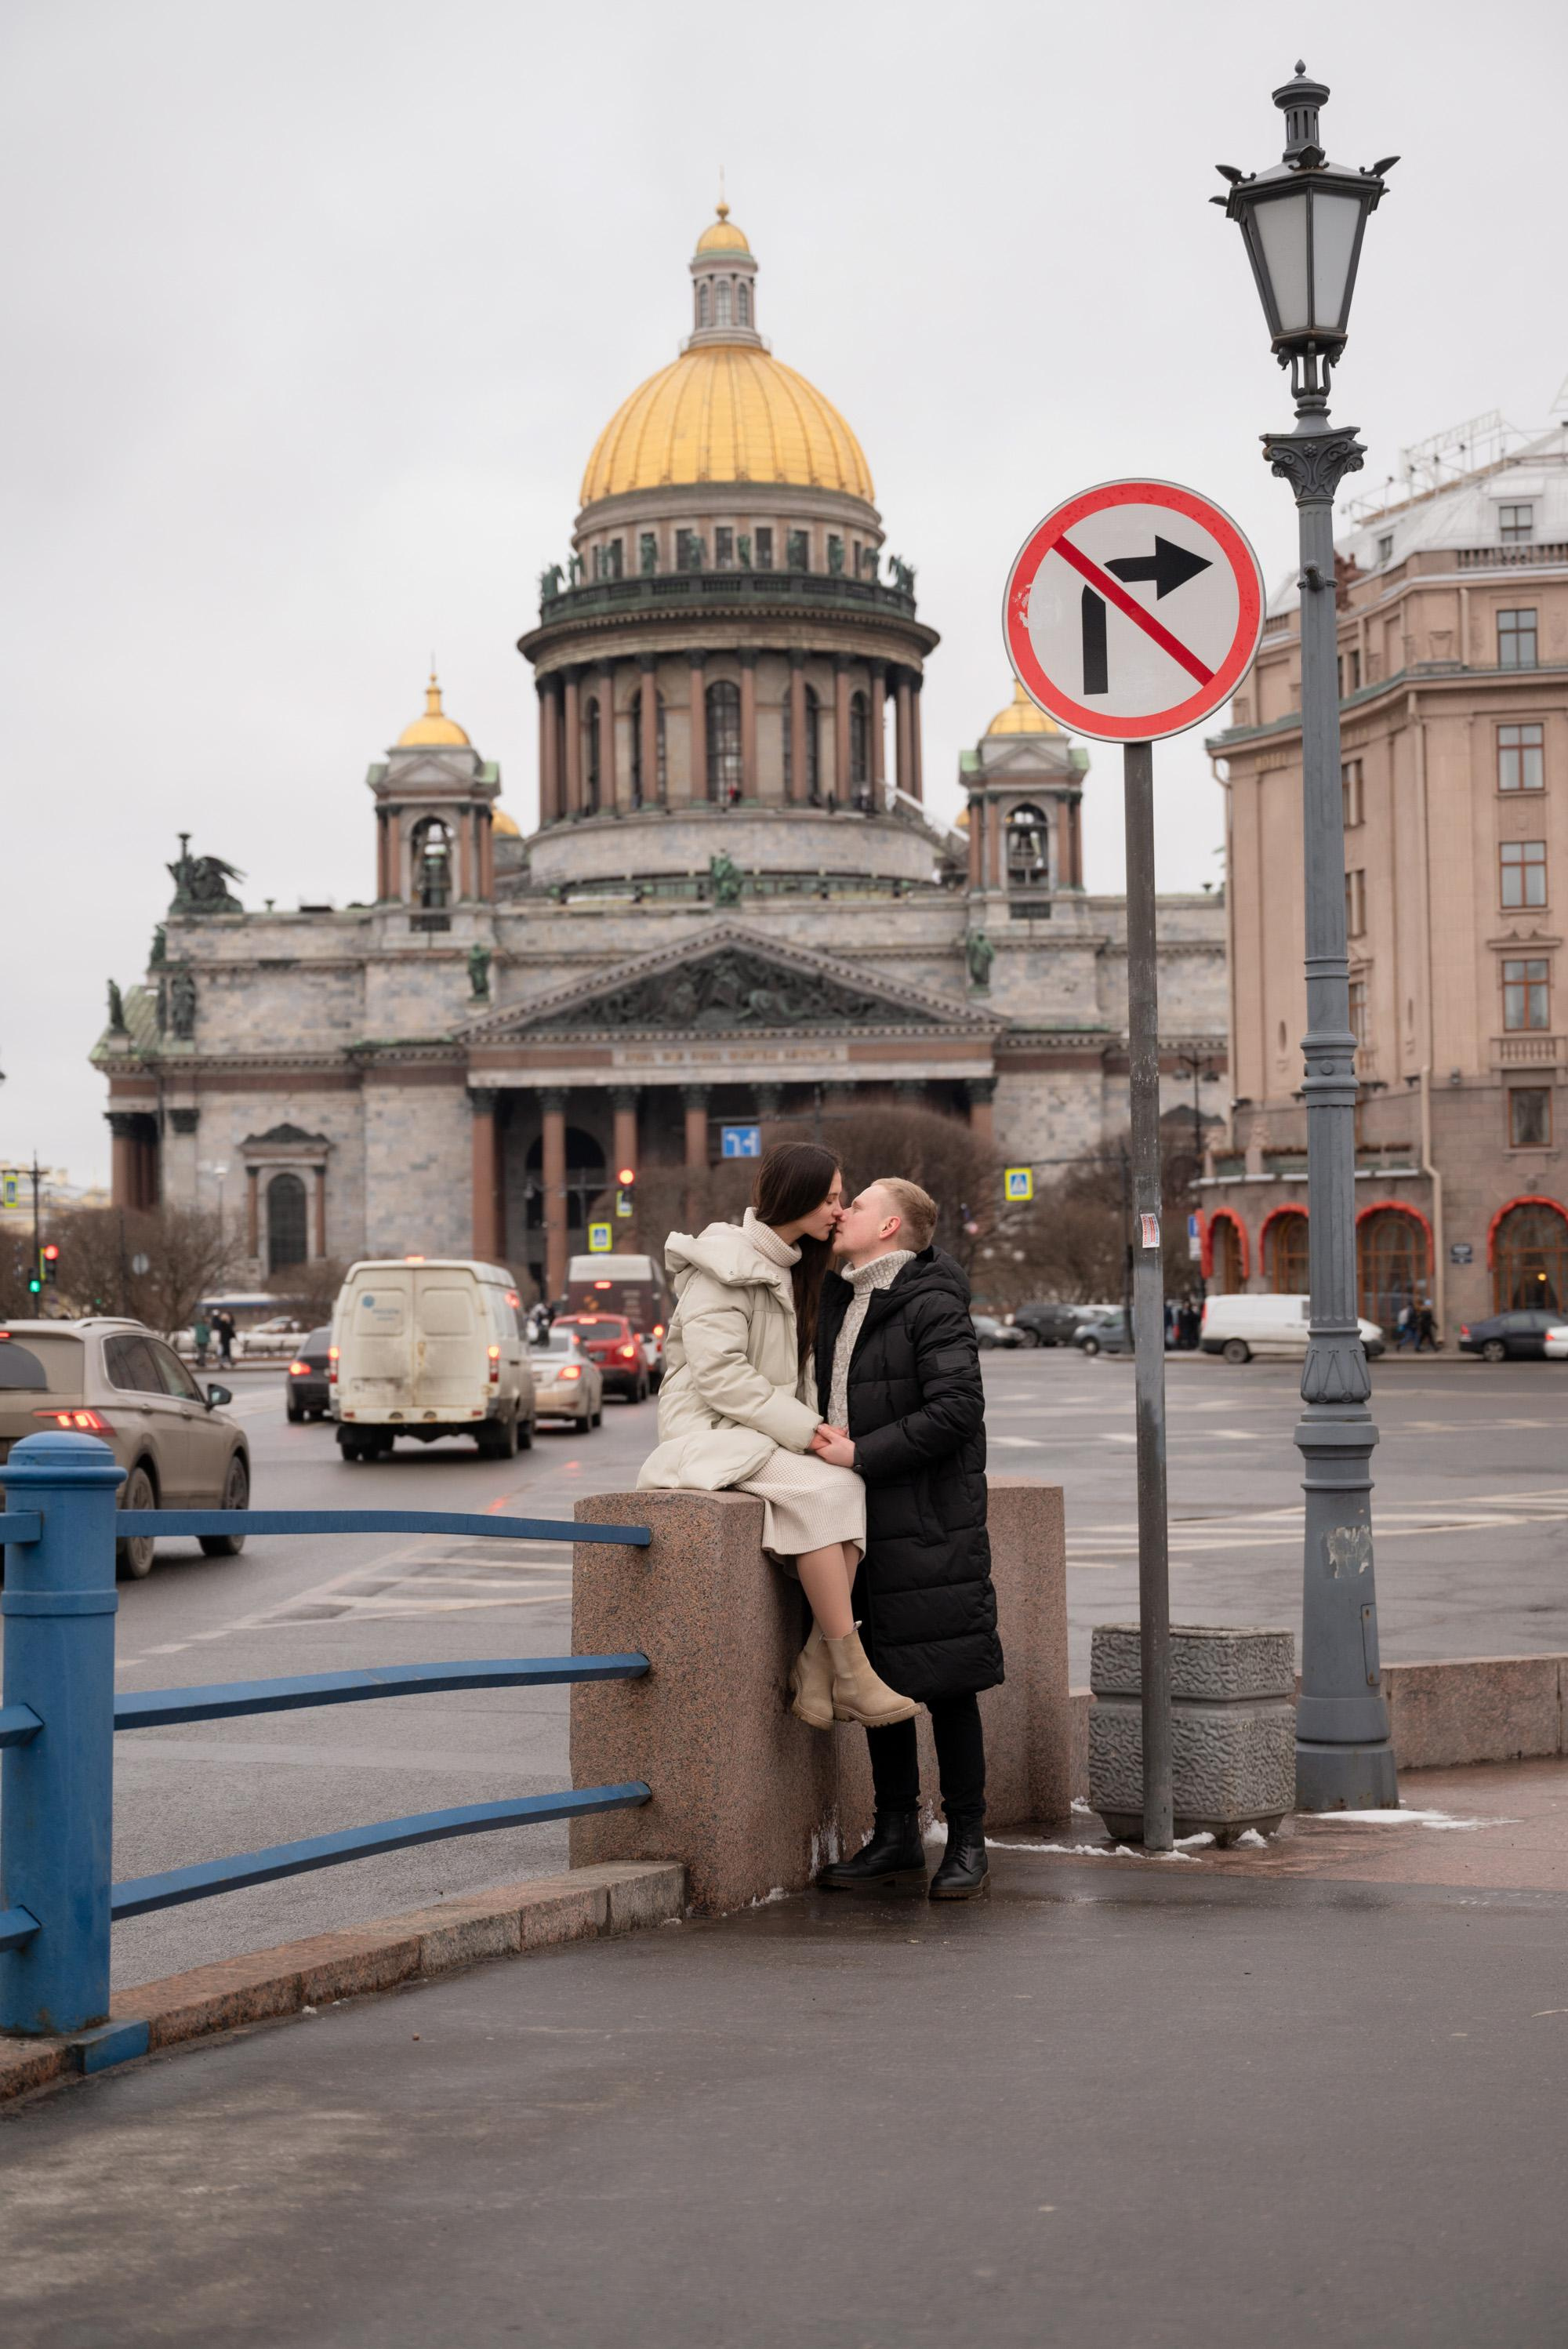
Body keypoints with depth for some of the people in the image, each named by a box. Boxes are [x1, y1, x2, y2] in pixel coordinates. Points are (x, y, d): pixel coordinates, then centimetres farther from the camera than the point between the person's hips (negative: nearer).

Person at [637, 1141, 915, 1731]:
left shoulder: (793, 1269, 19)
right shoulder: (725, 1263, -9)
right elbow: (719, 1375, -18)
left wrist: (818, 1429, -1)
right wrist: (806, 1430, -21)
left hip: (764, 1434, 8)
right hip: (710, 1433, -8)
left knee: (852, 1487, -23)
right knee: (820, 1490, -32)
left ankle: (815, 1669, -25)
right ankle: (848, 1672, -28)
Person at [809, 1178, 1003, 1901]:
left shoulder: (932, 1306, -11)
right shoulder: (838, 1303, 14)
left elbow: (957, 1410, -19)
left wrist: (861, 1454, -18)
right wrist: (825, 1441, 3)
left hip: (929, 1524, -8)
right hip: (863, 1522, 8)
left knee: (946, 1683, -1)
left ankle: (967, 1843, 8)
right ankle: (896, 1836, 21)